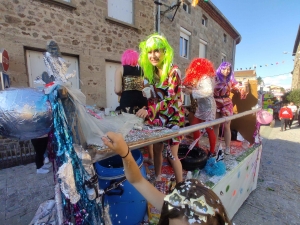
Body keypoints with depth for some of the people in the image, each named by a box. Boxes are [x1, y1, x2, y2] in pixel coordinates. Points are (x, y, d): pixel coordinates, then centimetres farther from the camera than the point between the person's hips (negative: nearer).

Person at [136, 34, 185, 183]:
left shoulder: (173, 71, -17)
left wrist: (148, 110, -35)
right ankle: (157, 179, 37)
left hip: (173, 117, -6)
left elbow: (170, 99, -25)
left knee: (172, 154, 1)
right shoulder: (151, 71, 4)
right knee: (156, 149, 14)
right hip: (159, 116, 6)